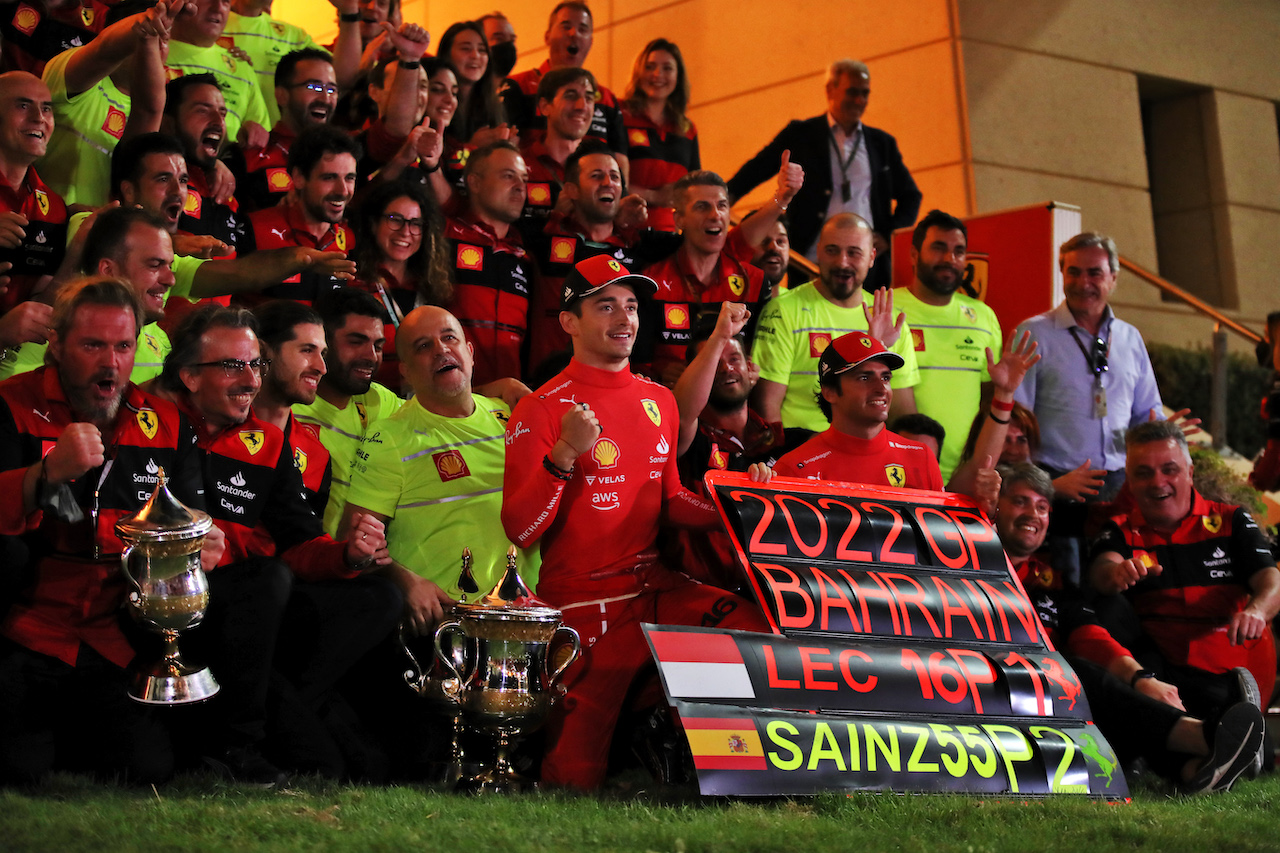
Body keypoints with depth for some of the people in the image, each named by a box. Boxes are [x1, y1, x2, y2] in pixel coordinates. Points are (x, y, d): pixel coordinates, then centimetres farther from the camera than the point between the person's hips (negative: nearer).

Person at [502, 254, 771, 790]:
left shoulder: (658, 400, 14)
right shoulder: (542, 409, -7)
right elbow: (520, 532, -13)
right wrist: (564, 455, -26)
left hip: (656, 584, 6)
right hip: (583, 599, -5)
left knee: (763, 630, -18)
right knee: (577, 776, -9)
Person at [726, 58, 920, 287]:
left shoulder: (882, 142, 15)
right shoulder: (800, 135, 8)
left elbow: (910, 196, 21)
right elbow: (756, 169, 6)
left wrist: (888, 236, 6)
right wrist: (726, 197, -12)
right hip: (814, 264, -2)